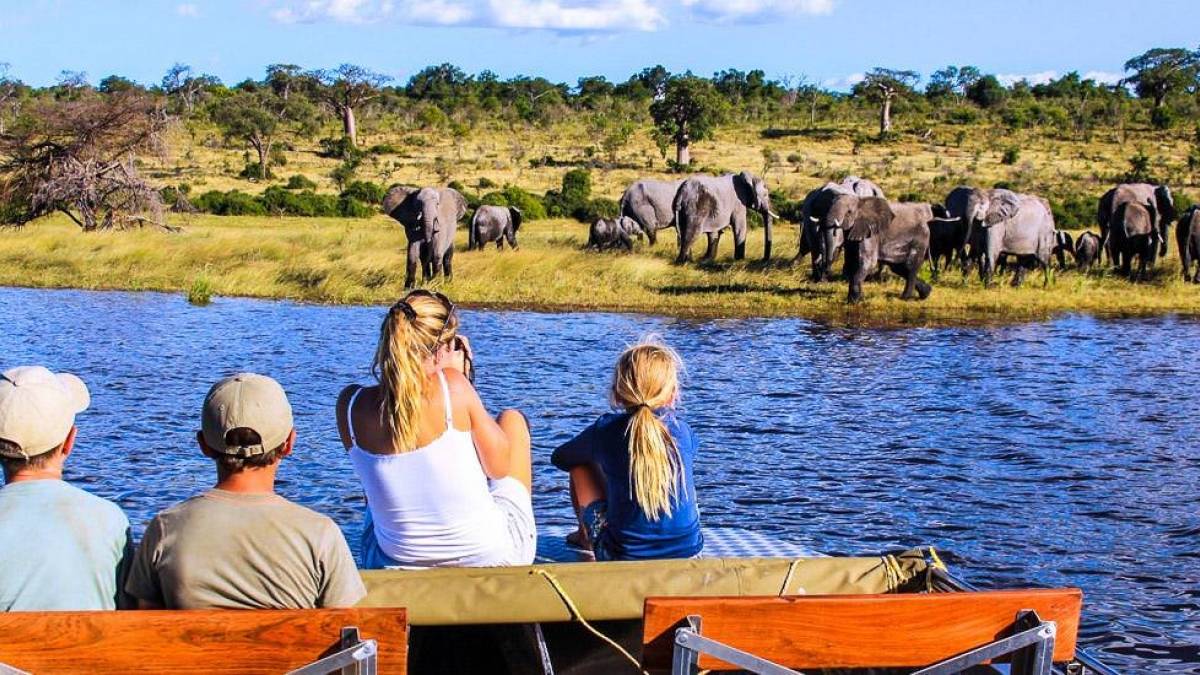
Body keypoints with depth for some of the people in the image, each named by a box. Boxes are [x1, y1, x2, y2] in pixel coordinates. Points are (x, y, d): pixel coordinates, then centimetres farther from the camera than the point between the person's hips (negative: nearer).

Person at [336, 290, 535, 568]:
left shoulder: (351, 404, -10)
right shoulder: (452, 386, -19)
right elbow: (500, 467, -5)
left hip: (398, 567, 3)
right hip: (493, 558, -2)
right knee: (512, 419, 23)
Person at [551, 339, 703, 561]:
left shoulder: (606, 430, -8)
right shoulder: (682, 429, -3)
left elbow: (560, 457, 11)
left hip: (622, 557, -2)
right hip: (688, 552, 2)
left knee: (581, 465, 18)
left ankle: (585, 535, 41)